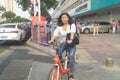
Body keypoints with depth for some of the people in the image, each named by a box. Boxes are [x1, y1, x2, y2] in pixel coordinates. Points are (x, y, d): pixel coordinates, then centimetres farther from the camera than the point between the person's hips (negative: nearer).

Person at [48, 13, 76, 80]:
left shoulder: (72, 25, -1)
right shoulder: (59, 27, 6)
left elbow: (72, 33, -19)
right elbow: (55, 34, -7)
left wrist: (71, 40, -38)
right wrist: (51, 40, -27)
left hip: (71, 44, -2)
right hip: (63, 43, 2)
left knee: (71, 56, -22)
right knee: (58, 52, -29)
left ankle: (71, 74, -13)